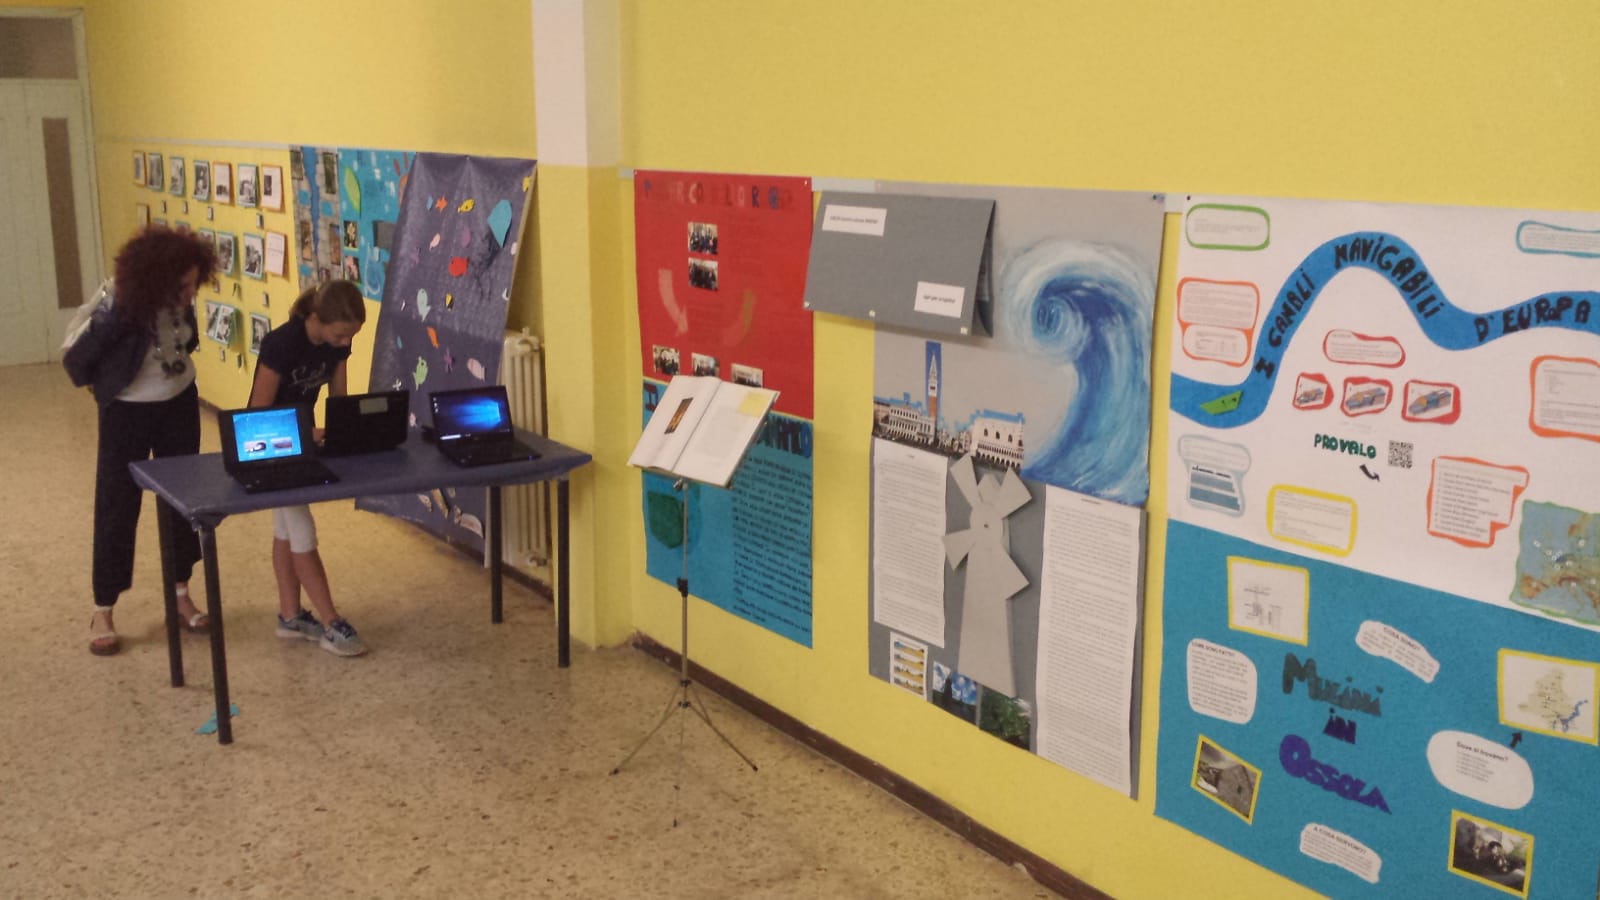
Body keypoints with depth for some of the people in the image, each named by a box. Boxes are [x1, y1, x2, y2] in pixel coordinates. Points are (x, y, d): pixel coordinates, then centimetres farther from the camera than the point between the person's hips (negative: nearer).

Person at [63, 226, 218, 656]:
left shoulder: (179, 298, -13)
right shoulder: (118, 307, -29)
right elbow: (74, 357, -17)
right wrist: (103, 384, 0)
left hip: (180, 405, 5)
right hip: (127, 413, -5)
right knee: (116, 508, 3)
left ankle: (181, 592, 27)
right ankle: (102, 610, 14)